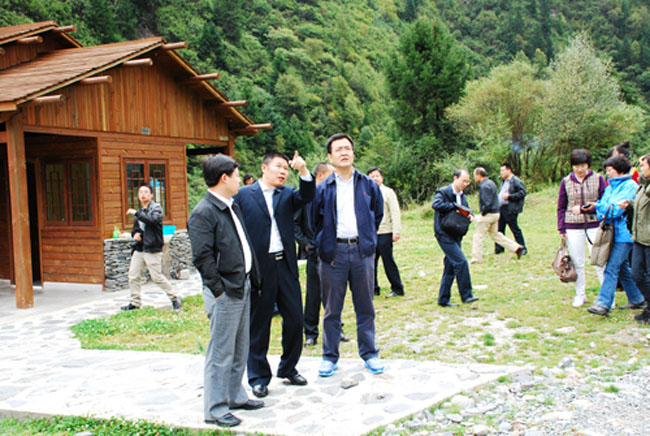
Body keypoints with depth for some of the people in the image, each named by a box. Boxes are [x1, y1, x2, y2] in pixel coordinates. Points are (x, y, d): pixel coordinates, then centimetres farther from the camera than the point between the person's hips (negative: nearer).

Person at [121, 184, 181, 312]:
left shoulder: (156, 208, -5)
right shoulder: (140, 211, 16)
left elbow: (152, 220, -25)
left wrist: (136, 213, -20)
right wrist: (135, 234, 2)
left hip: (152, 249, -7)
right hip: (139, 249, 7)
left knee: (157, 276, -7)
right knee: (133, 276, 5)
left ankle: (174, 298, 8)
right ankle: (135, 302, 17)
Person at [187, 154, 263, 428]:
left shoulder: (232, 207, 14)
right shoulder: (203, 213, -15)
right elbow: (202, 257, -19)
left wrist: (252, 279, 16)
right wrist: (219, 289, -18)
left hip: (243, 287, 9)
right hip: (225, 293, -9)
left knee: (239, 349, 18)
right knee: (221, 353, -1)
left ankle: (235, 396, 32)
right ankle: (215, 410, 10)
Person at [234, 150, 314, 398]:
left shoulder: (287, 194, 11)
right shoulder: (243, 195, 0)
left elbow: (307, 196, -8)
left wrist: (303, 170, -23)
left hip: (285, 265, 4)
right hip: (258, 268, -4)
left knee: (294, 319, 9)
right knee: (258, 324, 5)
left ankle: (288, 369, 28)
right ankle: (259, 377, 19)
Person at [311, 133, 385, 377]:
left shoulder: (368, 185, 7)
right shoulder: (323, 189, 3)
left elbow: (378, 214, 18)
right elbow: (314, 220, 11)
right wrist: (323, 242, 6)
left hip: (362, 251, 1)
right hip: (333, 252, -1)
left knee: (365, 306, 8)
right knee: (332, 308, 6)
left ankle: (369, 354, 20)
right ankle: (330, 356, 16)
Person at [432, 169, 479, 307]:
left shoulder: (462, 195, 14)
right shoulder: (443, 192, -10)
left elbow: (466, 208, 24)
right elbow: (436, 204, -29)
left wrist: (470, 215, 1)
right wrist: (454, 206, -24)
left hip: (455, 235, 8)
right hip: (444, 235, -8)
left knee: (450, 267, 9)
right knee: (461, 261, -15)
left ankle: (443, 299, 17)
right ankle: (466, 295, -6)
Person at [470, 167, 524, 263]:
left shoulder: (485, 186, -19)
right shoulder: (491, 183, 13)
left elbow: (487, 203, -25)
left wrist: (482, 213, -14)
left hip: (488, 215, -10)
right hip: (495, 213, 10)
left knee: (478, 235, 1)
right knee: (495, 234, 18)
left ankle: (476, 257, 7)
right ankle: (516, 247, 15)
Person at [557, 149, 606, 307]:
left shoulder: (598, 179, 0)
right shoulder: (566, 182, 5)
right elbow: (561, 207, 10)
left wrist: (583, 209, -13)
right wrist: (561, 228, 4)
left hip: (594, 225, -2)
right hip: (573, 227, 2)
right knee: (577, 263, 8)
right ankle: (580, 295, 20)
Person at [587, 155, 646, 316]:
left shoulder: (630, 186, -10)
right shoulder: (611, 186, 15)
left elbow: (617, 209, -16)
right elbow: (603, 205, 13)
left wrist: (598, 205, -9)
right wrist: (604, 214, -9)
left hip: (623, 233, -8)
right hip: (613, 232, 8)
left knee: (612, 268, -13)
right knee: (623, 268, 16)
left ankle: (603, 304, -16)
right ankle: (637, 299, 29)